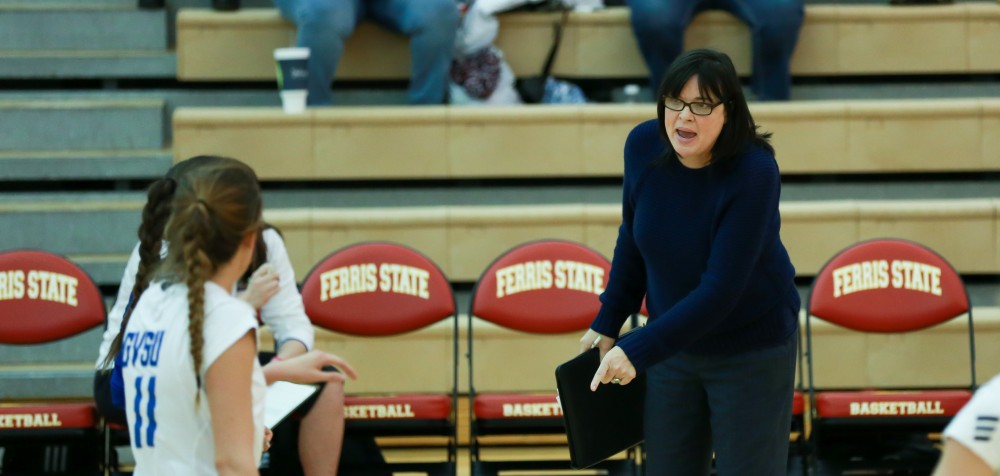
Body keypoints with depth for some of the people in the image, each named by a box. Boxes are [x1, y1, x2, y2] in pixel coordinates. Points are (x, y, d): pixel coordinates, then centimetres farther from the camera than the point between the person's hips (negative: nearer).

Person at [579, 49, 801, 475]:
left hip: (752, 351, -5)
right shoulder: (643, 146, -12)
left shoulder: (753, 172, -27)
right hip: (674, 343, 5)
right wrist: (607, 325, 9)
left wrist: (637, 351, -30)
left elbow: (721, 290, -29)